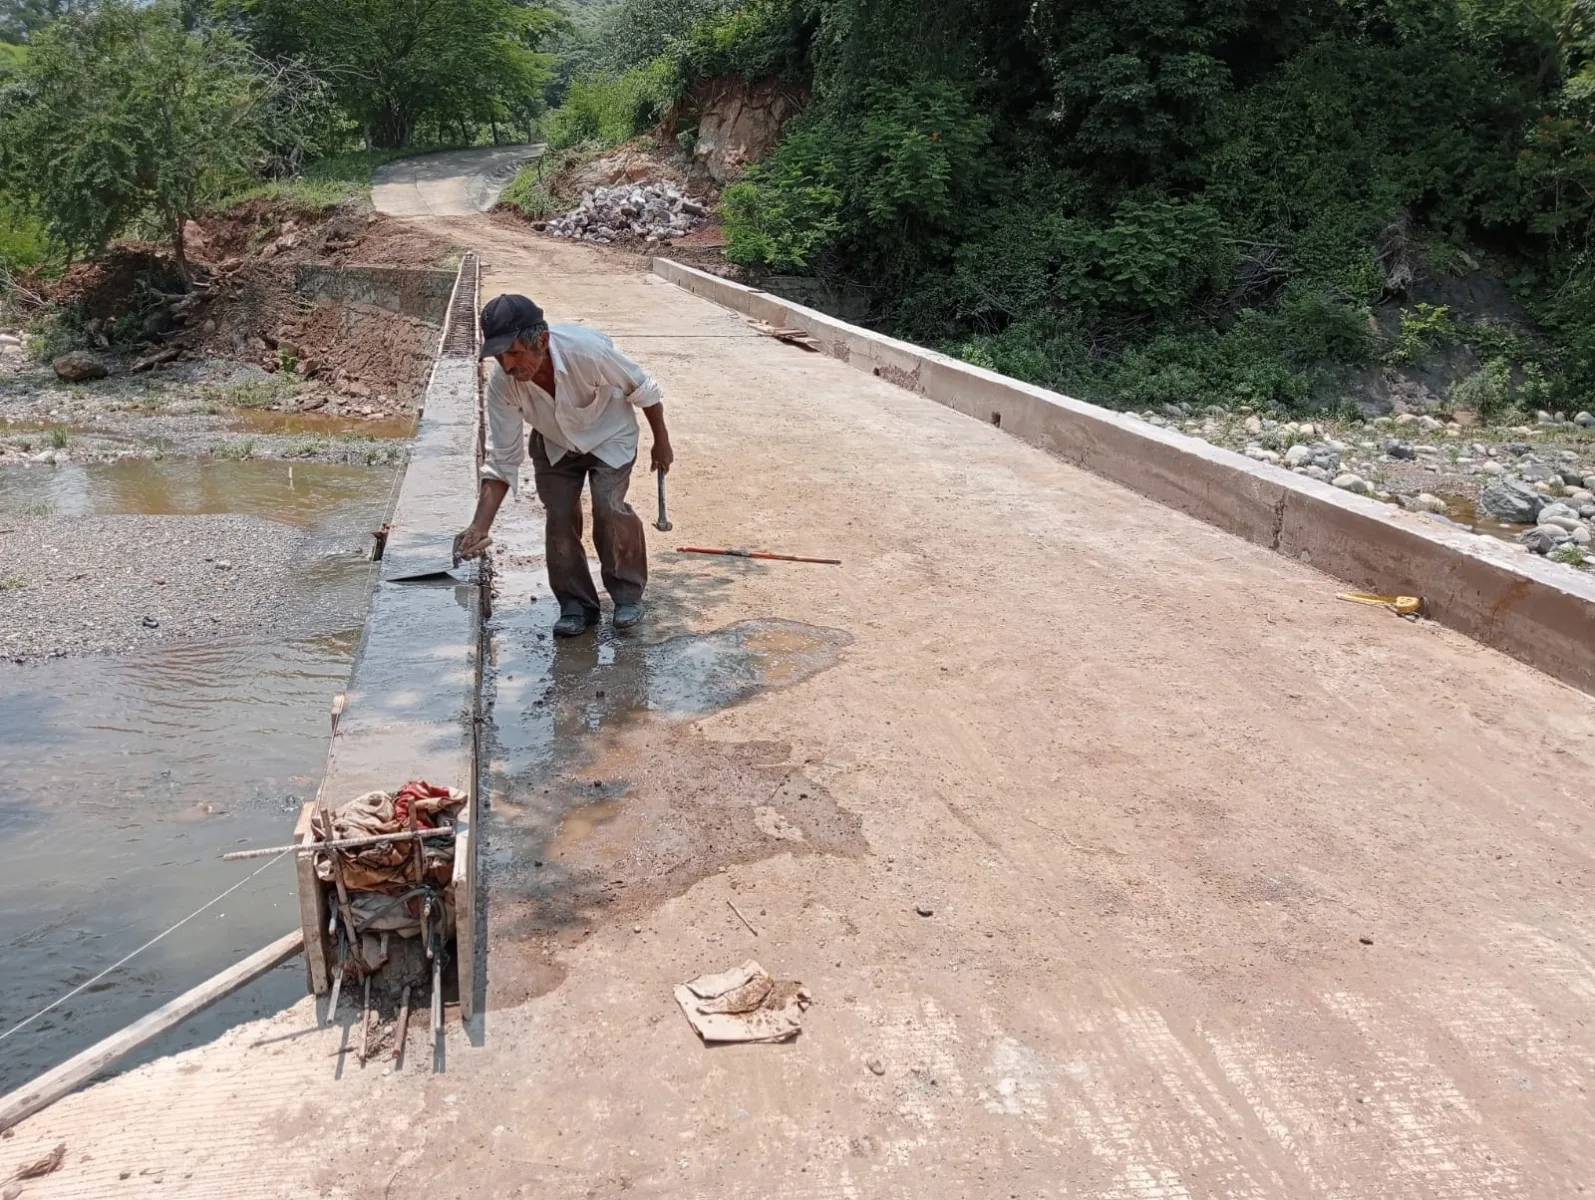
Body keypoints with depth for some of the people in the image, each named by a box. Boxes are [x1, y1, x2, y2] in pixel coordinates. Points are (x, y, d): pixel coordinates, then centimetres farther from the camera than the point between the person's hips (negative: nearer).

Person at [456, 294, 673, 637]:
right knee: (559, 517, -6)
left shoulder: (587, 350, -41)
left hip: (608, 435, -3)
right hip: (554, 444, 3)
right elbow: (501, 459, -22)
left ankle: (628, 593, 5)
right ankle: (576, 604, 12)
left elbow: (644, 390, -21)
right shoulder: (501, 381, -30)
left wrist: (661, 441, -7)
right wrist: (479, 526, -29)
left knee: (609, 508, -16)